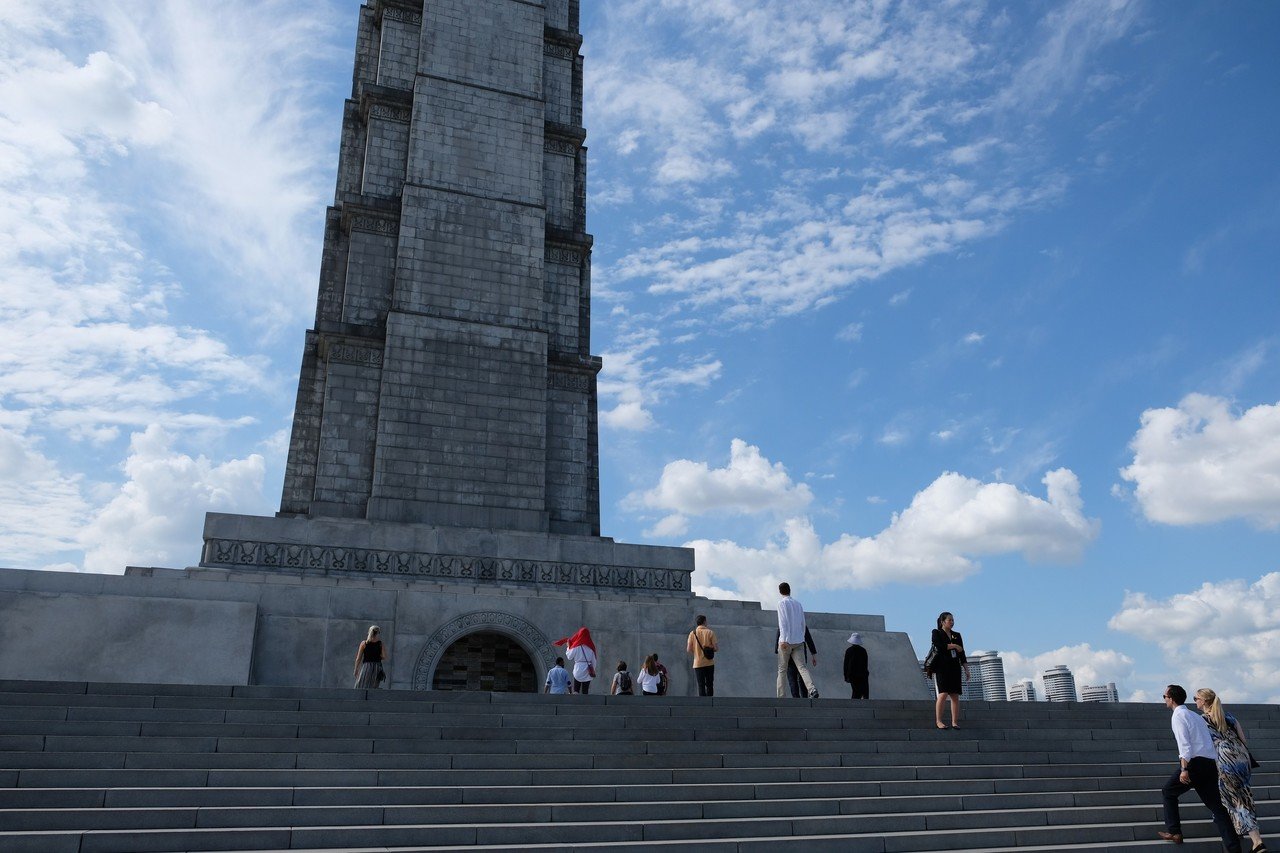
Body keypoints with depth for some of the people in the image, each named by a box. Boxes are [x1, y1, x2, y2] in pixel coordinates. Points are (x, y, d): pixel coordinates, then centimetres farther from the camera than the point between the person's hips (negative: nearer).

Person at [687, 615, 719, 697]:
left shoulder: (692, 633, -2)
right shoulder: (710, 632, -4)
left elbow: (689, 650, -5)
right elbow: (716, 648, -8)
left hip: (698, 664, 0)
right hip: (709, 663, 0)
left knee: (701, 686, 2)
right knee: (709, 685, 12)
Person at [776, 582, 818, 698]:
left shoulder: (782, 603, -2)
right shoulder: (798, 604, 16)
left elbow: (783, 622, -14)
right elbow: (803, 624, 19)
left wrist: (784, 640, -21)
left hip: (786, 642, -4)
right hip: (799, 641, 4)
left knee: (782, 670, 5)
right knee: (802, 667, -7)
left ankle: (781, 697, 3)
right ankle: (812, 689, -29)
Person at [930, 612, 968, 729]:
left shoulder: (957, 635, 18)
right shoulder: (936, 633, 4)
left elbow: (962, 653, 16)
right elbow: (939, 646, -14)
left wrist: (966, 669, 8)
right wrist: (954, 646, -4)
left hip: (954, 668, 5)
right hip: (942, 667, -5)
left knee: (955, 695, -1)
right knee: (943, 694, -15)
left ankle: (955, 722, 1)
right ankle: (938, 720, -10)